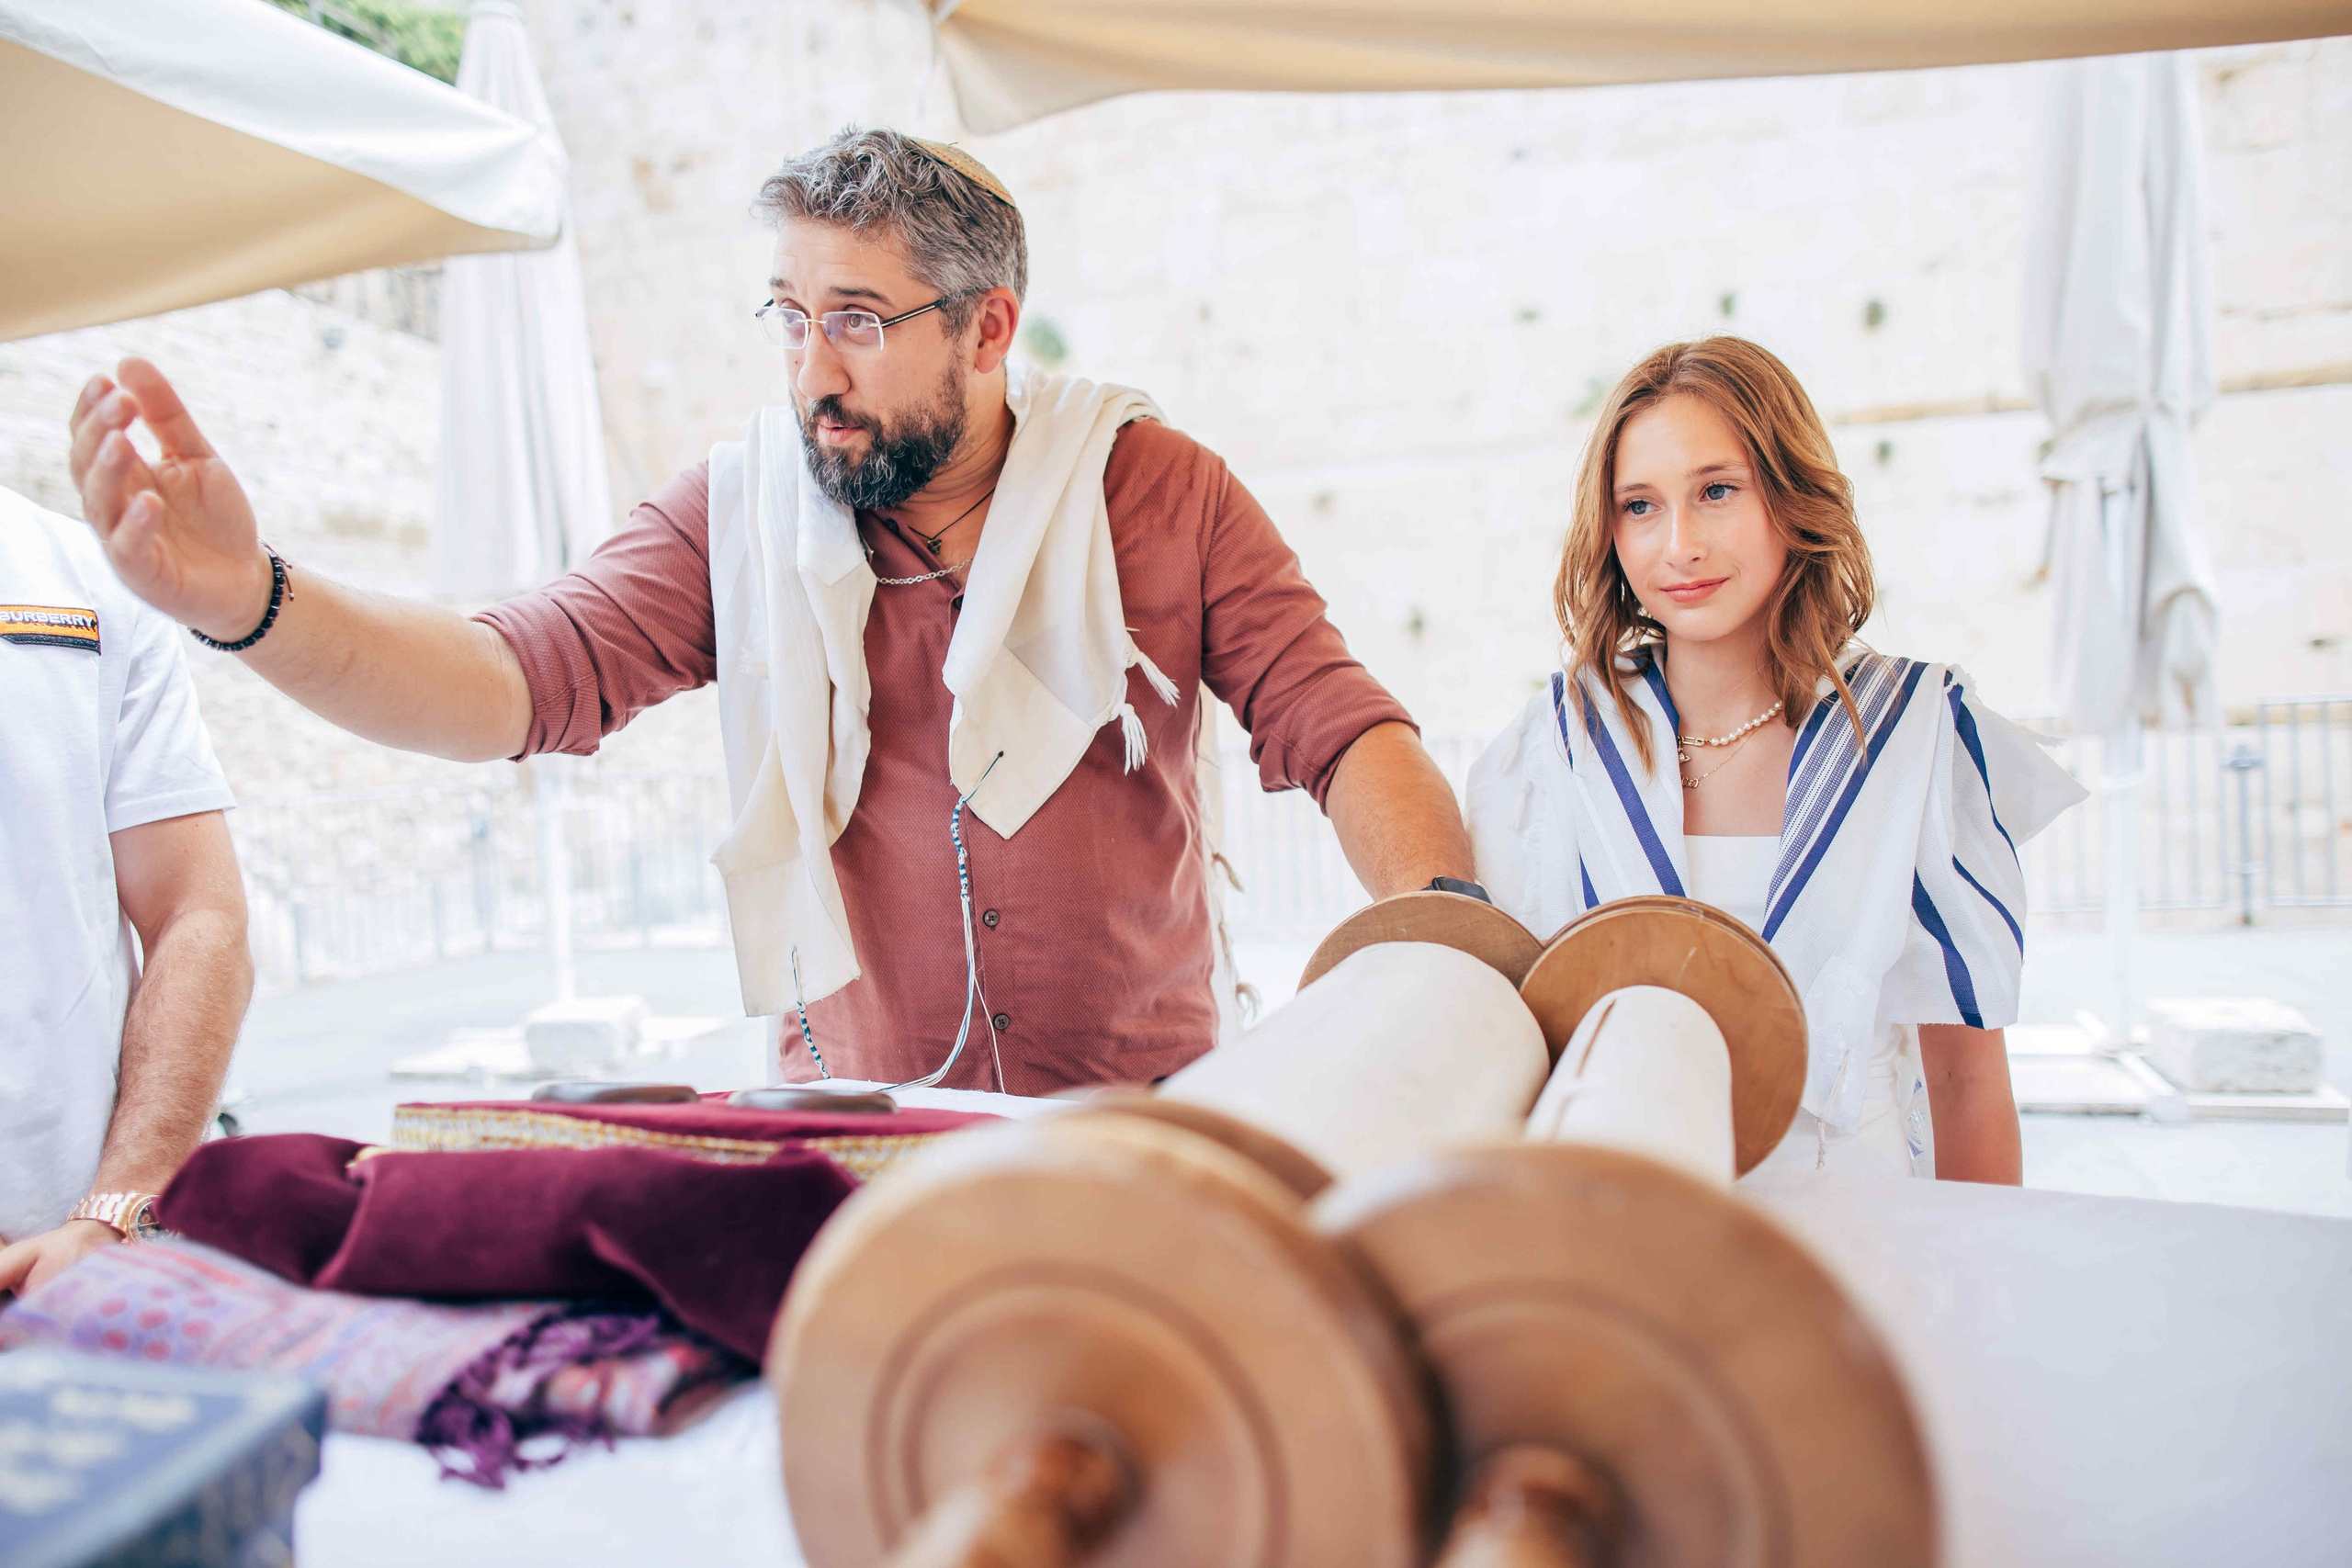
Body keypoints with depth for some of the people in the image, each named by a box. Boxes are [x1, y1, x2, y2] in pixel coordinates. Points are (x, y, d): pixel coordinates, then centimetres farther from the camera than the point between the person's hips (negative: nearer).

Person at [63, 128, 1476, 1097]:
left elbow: (1336, 726, -2)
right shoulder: (742, 514, 1)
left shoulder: (1154, 486, -1)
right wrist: (249, 601, -25)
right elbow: (525, 677, -8)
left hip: (1145, 1126, -1)